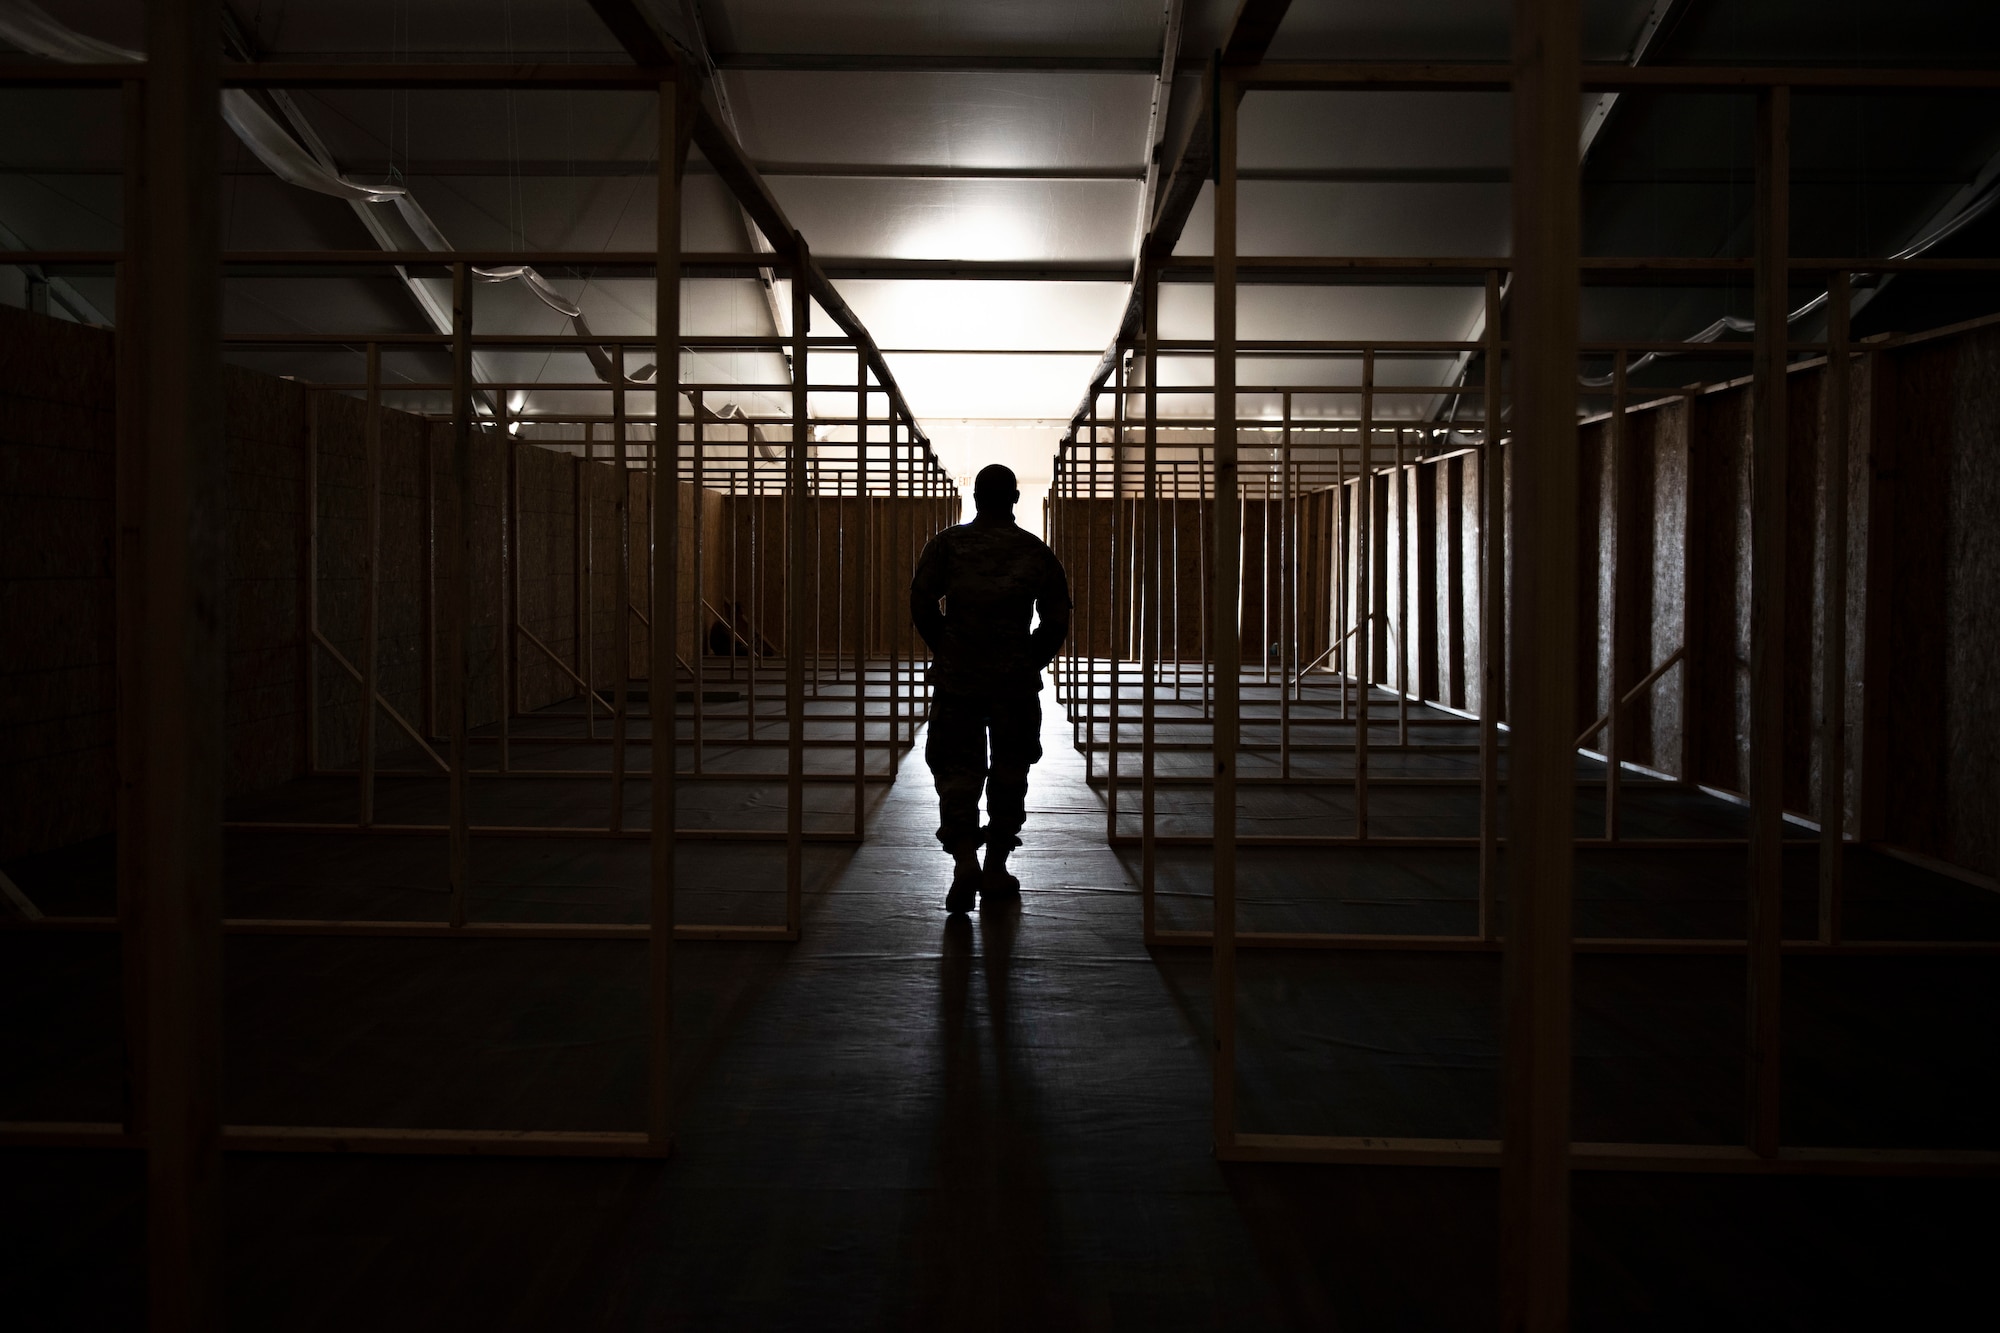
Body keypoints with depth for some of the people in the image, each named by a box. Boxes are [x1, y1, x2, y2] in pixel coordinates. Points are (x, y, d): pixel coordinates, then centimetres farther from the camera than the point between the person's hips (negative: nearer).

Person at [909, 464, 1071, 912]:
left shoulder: (947, 543, 3)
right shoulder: (1036, 552, 4)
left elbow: (921, 602, -6)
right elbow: (1057, 621, 1)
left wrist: (944, 651, 8)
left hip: (956, 678, 0)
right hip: (1017, 682, 0)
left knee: (956, 770, 4)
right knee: (1009, 773, 12)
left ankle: (964, 857, -16)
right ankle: (996, 868, 16)